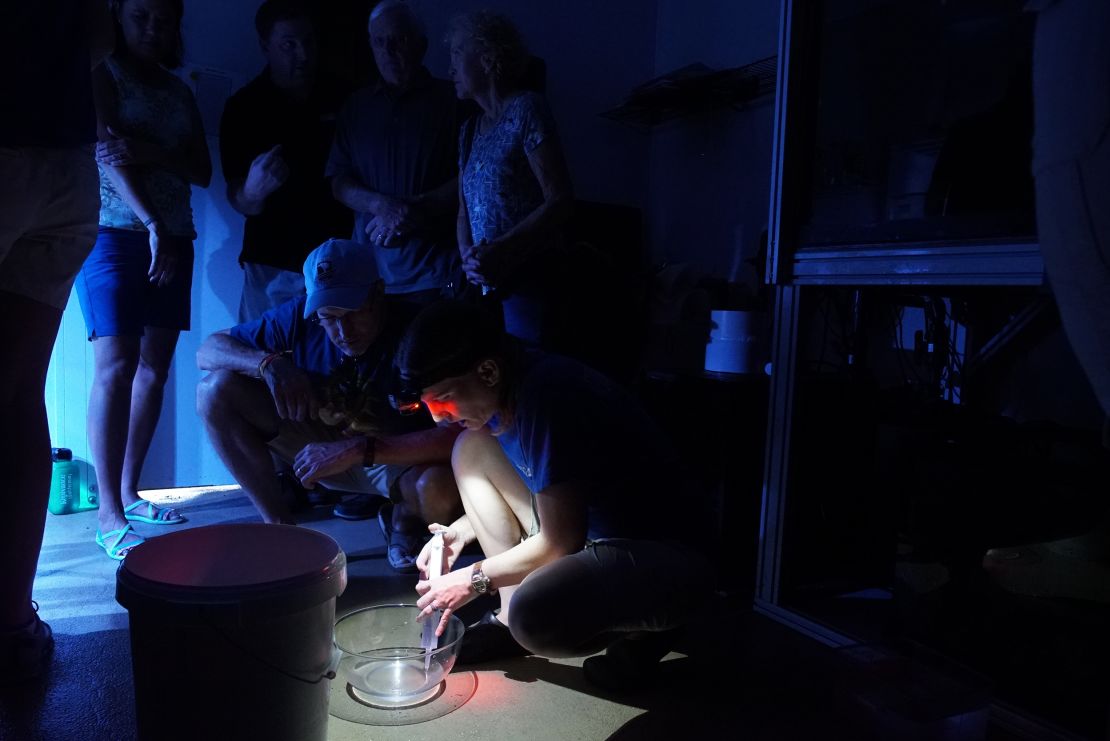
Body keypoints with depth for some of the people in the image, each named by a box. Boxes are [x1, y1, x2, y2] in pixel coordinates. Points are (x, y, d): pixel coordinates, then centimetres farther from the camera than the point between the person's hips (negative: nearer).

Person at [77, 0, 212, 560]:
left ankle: (130, 492, 13)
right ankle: (110, 517, -12)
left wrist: (150, 152, -12)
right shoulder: (103, 75, 3)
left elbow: (203, 172, 7)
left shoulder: (180, 93, 18)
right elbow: (106, 154, -10)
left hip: (172, 239, 5)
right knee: (116, 367, -13)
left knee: (154, 369, 3)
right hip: (115, 233, -5)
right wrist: (153, 225, -21)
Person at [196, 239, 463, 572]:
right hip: (324, 444, 4)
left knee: (440, 489, -41)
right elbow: (208, 350, -6)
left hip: (401, 456, -4)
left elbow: (464, 435, -37)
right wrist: (268, 364, -28)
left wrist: (360, 450, -41)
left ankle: (403, 518, -1)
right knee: (217, 389, -14)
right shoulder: (300, 317, -14)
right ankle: (279, 525, -5)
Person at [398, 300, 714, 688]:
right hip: (586, 534, 9)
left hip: (665, 559, -9)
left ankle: (642, 631, -1)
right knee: (471, 448, 3)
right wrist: (462, 531, 6)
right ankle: (510, 620, 7)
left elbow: (559, 543, -21)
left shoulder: (548, 396, -27)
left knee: (533, 617, -36)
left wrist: (475, 580, -7)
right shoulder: (505, 388, -1)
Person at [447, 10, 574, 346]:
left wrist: (499, 251, -17)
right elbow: (465, 211, 15)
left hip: (529, 276, -6)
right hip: (484, 281, 7)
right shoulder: (470, 129, 15)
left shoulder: (526, 110, -6)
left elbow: (560, 202, -13)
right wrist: (468, 258, -4)